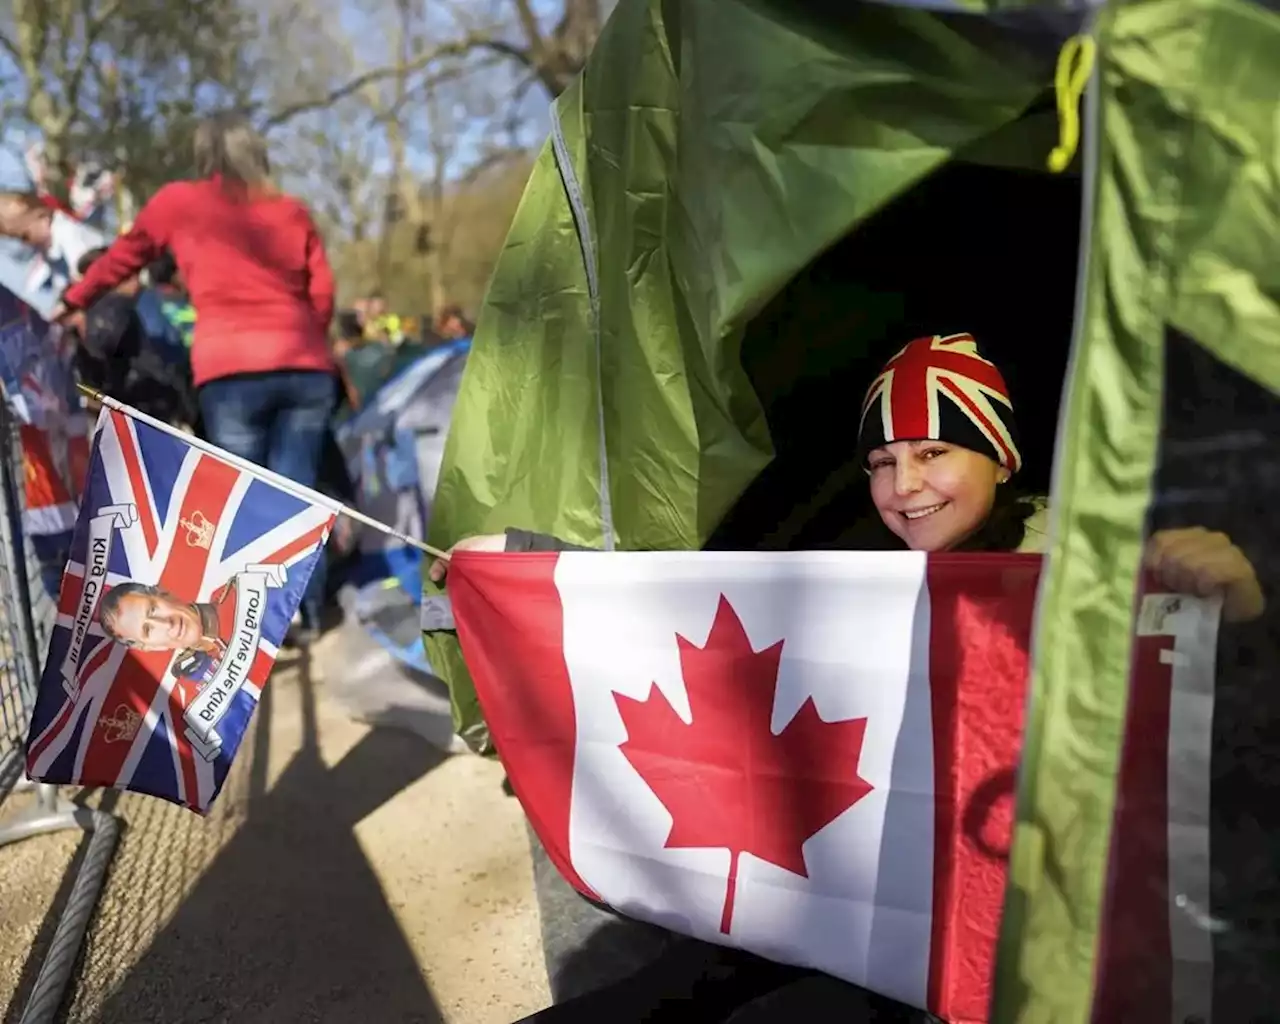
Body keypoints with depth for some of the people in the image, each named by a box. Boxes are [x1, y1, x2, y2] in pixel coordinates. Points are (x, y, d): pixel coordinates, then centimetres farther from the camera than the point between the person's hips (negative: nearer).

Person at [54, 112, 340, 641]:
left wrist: (71, 301, 41)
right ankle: (307, 613, 9)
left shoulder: (179, 201, 15)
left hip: (232, 371, -2)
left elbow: (122, 258, 26)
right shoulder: (292, 210, 19)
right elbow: (323, 294, 14)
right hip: (307, 368, 3)